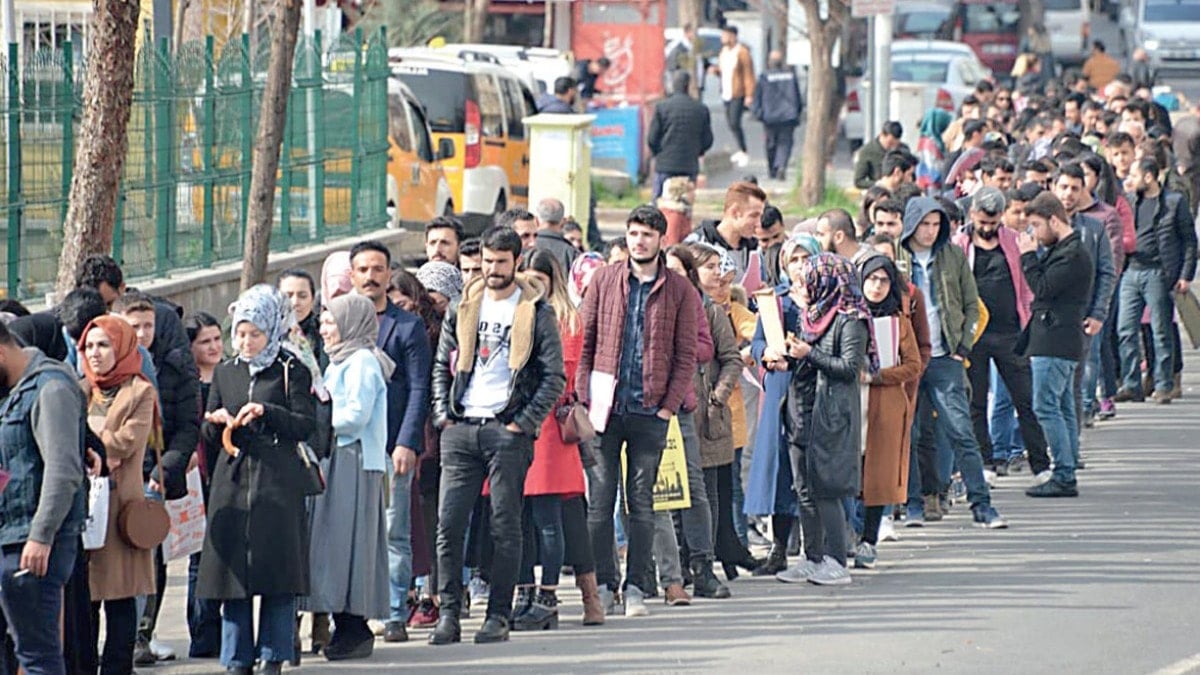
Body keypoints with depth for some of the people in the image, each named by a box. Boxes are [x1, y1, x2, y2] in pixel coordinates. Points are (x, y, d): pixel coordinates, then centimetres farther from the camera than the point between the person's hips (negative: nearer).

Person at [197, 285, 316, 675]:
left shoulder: (291, 371, 2)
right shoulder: (225, 373, 15)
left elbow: (306, 425, -4)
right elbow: (208, 437, 18)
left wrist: (266, 412, -16)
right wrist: (217, 422, -4)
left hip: (277, 482, -4)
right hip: (232, 480, 4)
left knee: (276, 568, -4)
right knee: (231, 568, 1)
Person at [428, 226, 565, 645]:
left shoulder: (536, 312, 2)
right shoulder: (464, 308, 13)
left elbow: (554, 376, -1)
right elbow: (443, 365, 16)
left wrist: (524, 423, -9)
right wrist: (443, 414, 3)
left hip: (508, 431, -3)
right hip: (461, 431, 3)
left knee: (505, 526, 0)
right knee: (449, 523, -3)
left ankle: (499, 615, 4)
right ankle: (448, 614, 0)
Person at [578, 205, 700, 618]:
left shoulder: (679, 291, 4)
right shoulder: (604, 281, 7)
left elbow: (686, 356, 3)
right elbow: (585, 343, 8)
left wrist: (669, 406, -6)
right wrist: (585, 397, -2)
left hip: (650, 412, -1)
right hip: (605, 408, 1)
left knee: (641, 502, 4)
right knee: (600, 501, 1)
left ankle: (637, 587, 8)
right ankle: (603, 584, 7)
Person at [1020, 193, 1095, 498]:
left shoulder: (1073, 255, -14)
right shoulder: (1060, 250, 17)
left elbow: (1042, 288, -17)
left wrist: (1028, 256, -9)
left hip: (1056, 344, -11)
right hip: (1055, 343, 11)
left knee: (1046, 407, -10)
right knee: (1064, 409, 11)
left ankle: (1064, 476, -11)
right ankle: (1067, 476, 14)